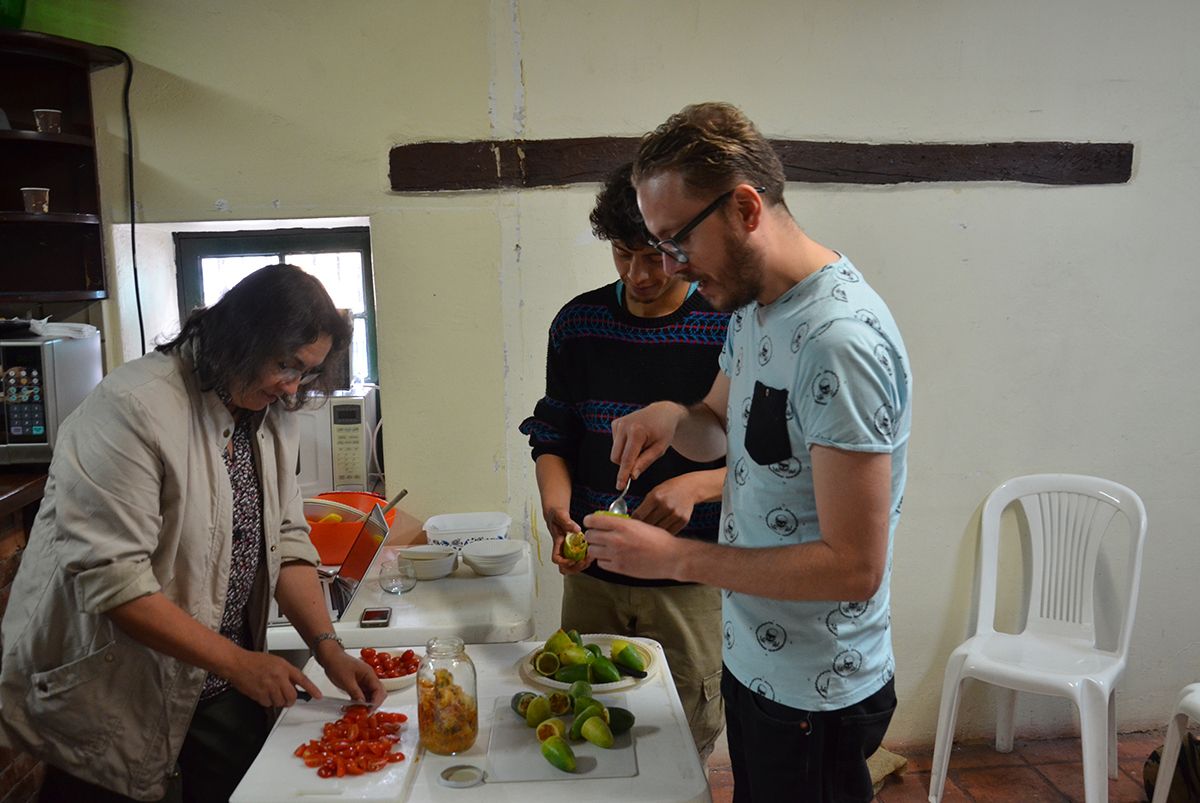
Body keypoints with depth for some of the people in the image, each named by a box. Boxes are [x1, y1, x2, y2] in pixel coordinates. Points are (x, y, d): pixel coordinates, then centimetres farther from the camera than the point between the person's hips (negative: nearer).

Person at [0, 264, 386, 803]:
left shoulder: (272, 415, 0)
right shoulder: (132, 408, -24)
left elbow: (287, 540, 1)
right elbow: (110, 579, -26)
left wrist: (328, 648, -9)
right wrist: (237, 661, -24)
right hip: (112, 694, -6)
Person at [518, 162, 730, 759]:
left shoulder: (731, 328, -10)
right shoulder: (578, 323, 1)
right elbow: (553, 438, 6)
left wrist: (695, 486, -26)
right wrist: (557, 508, -13)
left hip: (692, 582, -3)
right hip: (592, 575, 3)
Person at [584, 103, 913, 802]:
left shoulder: (840, 339, -28)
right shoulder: (755, 304, 2)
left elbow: (854, 567, -28)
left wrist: (676, 558, -24)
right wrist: (673, 417, -7)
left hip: (816, 695, -8)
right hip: (753, 660, 8)